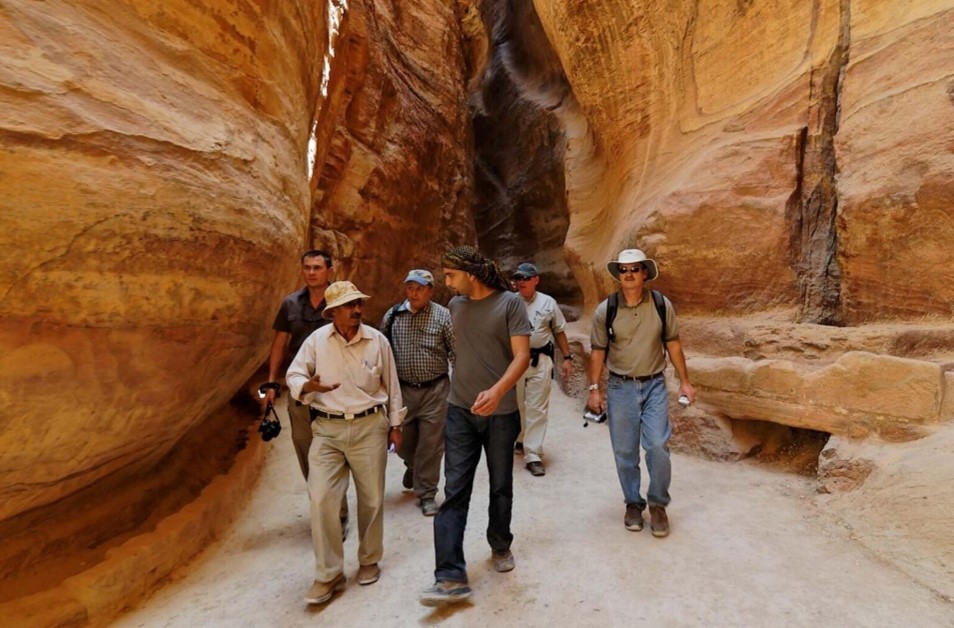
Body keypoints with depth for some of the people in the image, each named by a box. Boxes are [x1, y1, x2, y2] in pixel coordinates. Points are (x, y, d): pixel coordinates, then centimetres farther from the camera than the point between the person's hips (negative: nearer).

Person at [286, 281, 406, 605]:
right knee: (321, 499, -5)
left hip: (370, 426, 0)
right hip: (327, 429, 0)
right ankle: (329, 574, 14)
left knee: (371, 499, 11)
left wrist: (395, 424, 8)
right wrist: (309, 386, -22)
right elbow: (293, 375, 2)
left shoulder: (377, 340, -3)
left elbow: (391, 385, 5)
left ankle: (369, 561, 34)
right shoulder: (317, 340, -4)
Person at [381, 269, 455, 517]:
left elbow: (456, 353, -5)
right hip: (402, 390, 3)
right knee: (402, 440, 17)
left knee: (431, 445, 4)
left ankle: (426, 494, 22)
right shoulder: (392, 316, 0)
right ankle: (413, 465, 50)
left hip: (435, 390, -3)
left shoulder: (443, 316, -8)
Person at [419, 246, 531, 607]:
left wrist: (497, 390, -30)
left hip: (501, 412, -3)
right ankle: (451, 578, 2)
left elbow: (522, 356, -15)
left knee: (501, 487, 14)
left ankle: (500, 547, 38)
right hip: (460, 411, 3)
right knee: (454, 491, -2)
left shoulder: (510, 303, -9)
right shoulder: (455, 305, 5)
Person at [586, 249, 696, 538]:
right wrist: (594, 389, -3)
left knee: (658, 446, -8)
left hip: (654, 386, 0)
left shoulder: (662, 305, -4)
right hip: (620, 387, 0)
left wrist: (685, 381, 5)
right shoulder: (605, 310, -6)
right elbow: (598, 351, 0)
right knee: (624, 452, 7)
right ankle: (633, 503, 27)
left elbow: (673, 344, 5)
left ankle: (658, 504, 15)